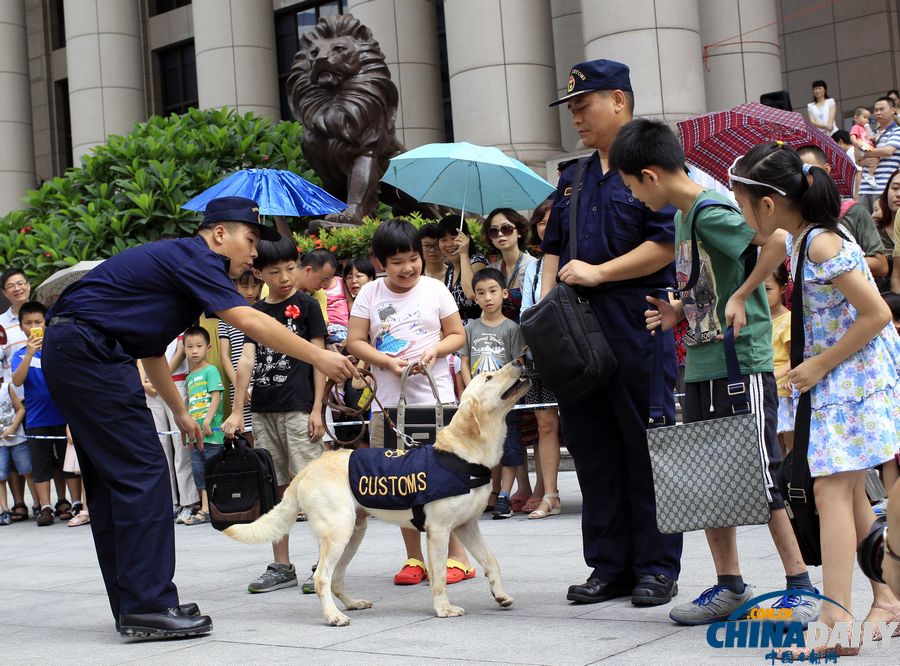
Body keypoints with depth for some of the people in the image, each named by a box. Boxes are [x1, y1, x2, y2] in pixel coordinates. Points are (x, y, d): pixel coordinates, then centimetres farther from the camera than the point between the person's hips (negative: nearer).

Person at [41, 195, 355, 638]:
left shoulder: (178, 262, 21)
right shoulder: (193, 257, -9)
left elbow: (150, 349, 28)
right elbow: (250, 323, -18)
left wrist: (180, 412, 30)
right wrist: (318, 357, -14)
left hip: (69, 353, 11)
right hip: (88, 350, -11)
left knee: (112, 481, 11)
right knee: (142, 473, -10)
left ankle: (133, 606, 16)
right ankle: (147, 606, -9)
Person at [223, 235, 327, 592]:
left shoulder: (306, 305, 1)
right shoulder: (255, 312, 12)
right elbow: (247, 360, 7)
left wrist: (317, 409, -8)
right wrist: (237, 411, 0)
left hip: (299, 409, -5)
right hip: (263, 411, 5)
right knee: (275, 489, 8)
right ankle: (282, 566, 15)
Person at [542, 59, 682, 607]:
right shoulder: (574, 180, 20)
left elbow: (668, 243, -14)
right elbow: (553, 248, 24)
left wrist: (598, 273, -15)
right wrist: (547, 301, 8)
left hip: (638, 320, -7)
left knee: (645, 444, -1)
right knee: (592, 447, 8)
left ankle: (657, 567, 8)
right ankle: (609, 565, 17)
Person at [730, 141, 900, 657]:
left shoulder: (822, 245, -21)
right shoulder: (801, 239, 5)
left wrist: (819, 366, -17)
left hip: (856, 375, -9)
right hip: (839, 379, 9)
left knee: (832, 489, -14)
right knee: (850, 491, 14)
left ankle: (836, 618, -16)